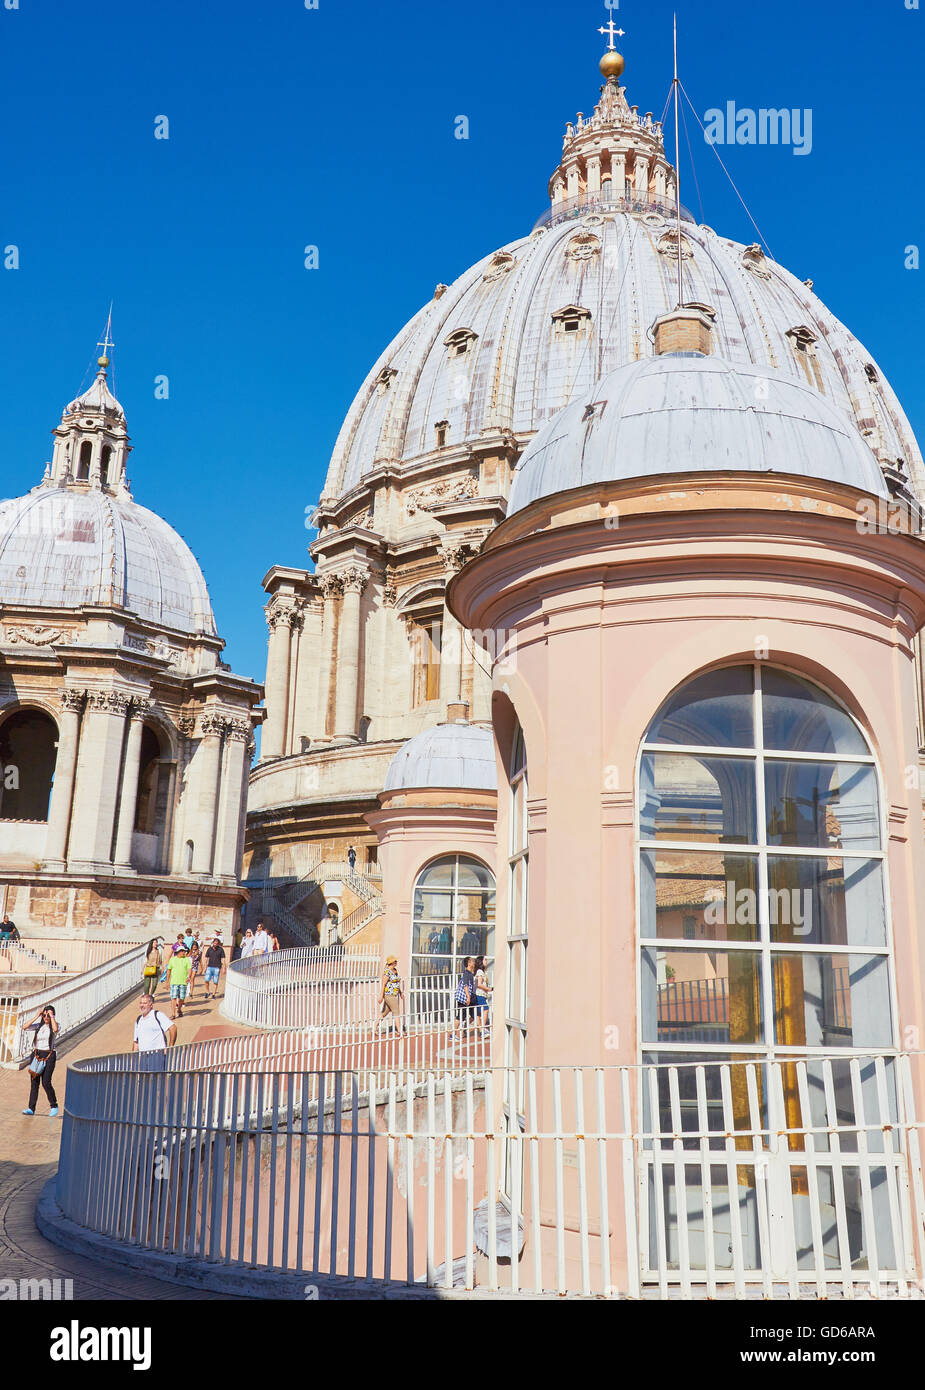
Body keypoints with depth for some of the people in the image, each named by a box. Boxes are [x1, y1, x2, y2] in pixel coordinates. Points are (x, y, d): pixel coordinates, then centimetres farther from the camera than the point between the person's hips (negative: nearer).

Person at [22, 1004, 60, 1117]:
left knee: (46, 1083, -10)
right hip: (36, 1055, 4)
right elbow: (25, 1027, -6)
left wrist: (52, 1016, -18)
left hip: (49, 1056, -4)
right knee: (34, 1082, -1)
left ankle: (54, 1106, 7)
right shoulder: (39, 1025, 9)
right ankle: (31, 1108, 3)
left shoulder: (55, 1025, -1)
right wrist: (36, 1017, -8)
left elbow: (55, 1030, -26)